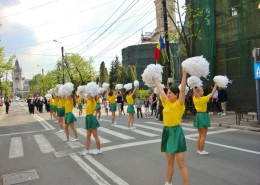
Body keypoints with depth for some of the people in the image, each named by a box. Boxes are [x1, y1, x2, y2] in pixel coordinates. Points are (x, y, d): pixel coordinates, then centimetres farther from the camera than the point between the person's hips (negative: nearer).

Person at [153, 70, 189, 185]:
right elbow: (160, 89, 17)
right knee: (169, 162, 18)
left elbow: (182, 89, -21)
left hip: (176, 132, -7)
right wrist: (154, 78, 26)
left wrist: (184, 74, -25)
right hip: (166, 132, 7)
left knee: (181, 163, -4)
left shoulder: (179, 104, -9)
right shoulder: (167, 102, 8)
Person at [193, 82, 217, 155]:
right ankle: (201, 151, 5)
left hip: (198, 115, 7)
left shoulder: (195, 98, 0)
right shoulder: (203, 99, -17)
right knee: (203, 135, 1)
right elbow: (212, 93, -10)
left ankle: (198, 150, 20)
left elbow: (195, 92, 20)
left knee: (200, 135, 16)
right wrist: (215, 86, 1)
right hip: (203, 116, -7)